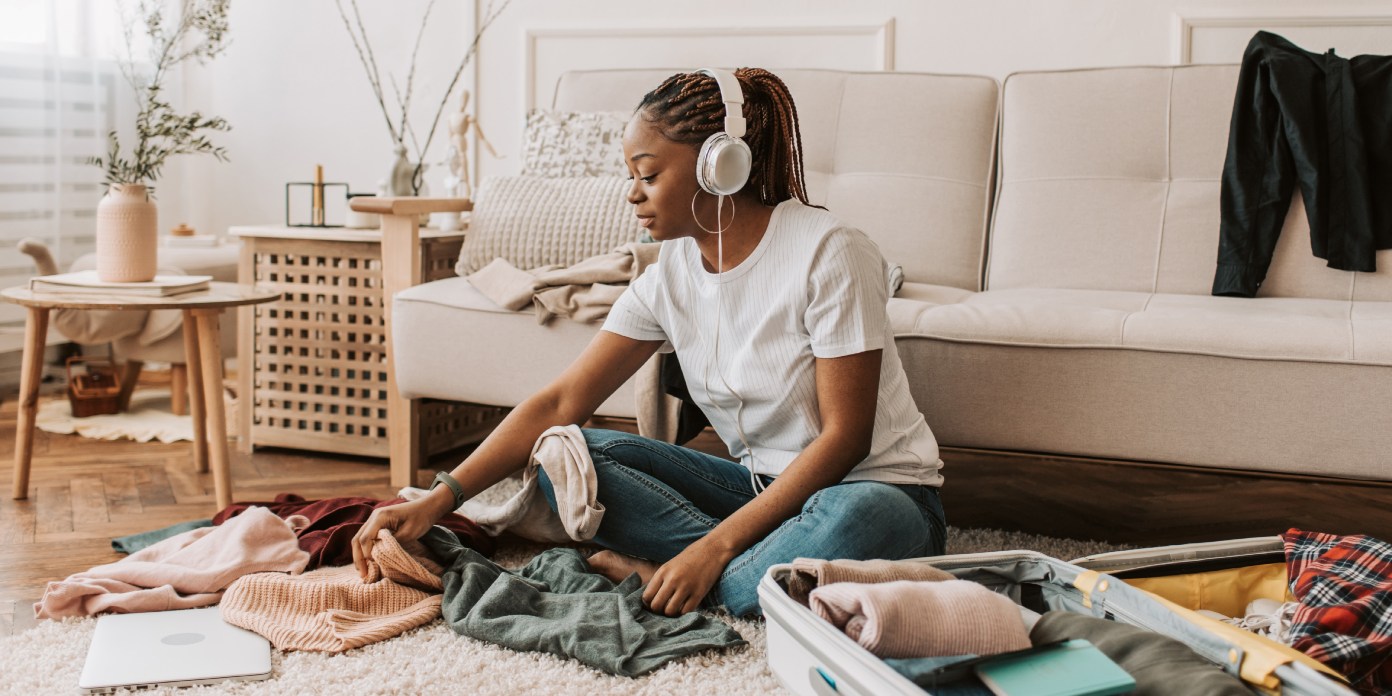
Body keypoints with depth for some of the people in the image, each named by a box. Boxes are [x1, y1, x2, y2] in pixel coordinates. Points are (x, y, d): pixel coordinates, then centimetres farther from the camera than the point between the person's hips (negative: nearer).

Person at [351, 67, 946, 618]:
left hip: (876, 488, -5)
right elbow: (560, 402, -4)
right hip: (760, 485, 5)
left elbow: (844, 436, -19)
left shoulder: (828, 252, -18)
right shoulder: (669, 278, 0)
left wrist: (713, 549, -24)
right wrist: (435, 501, -15)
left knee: (859, 517, -42)